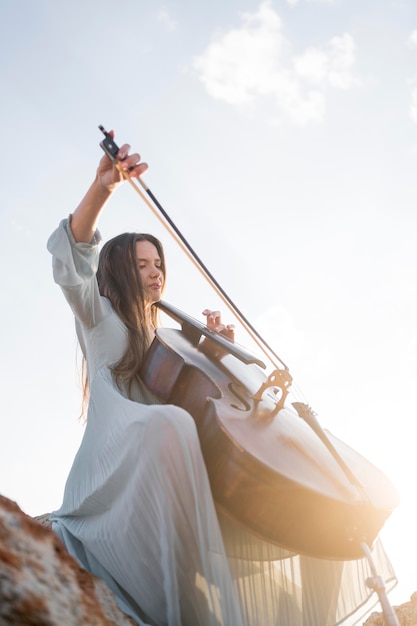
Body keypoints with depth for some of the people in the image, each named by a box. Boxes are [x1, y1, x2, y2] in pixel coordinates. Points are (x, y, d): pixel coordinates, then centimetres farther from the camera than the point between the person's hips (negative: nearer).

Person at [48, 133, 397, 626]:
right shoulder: (100, 318, 16)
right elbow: (70, 262, -4)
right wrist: (101, 190, -17)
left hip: (176, 472, 7)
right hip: (118, 465, -7)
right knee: (170, 423, -43)